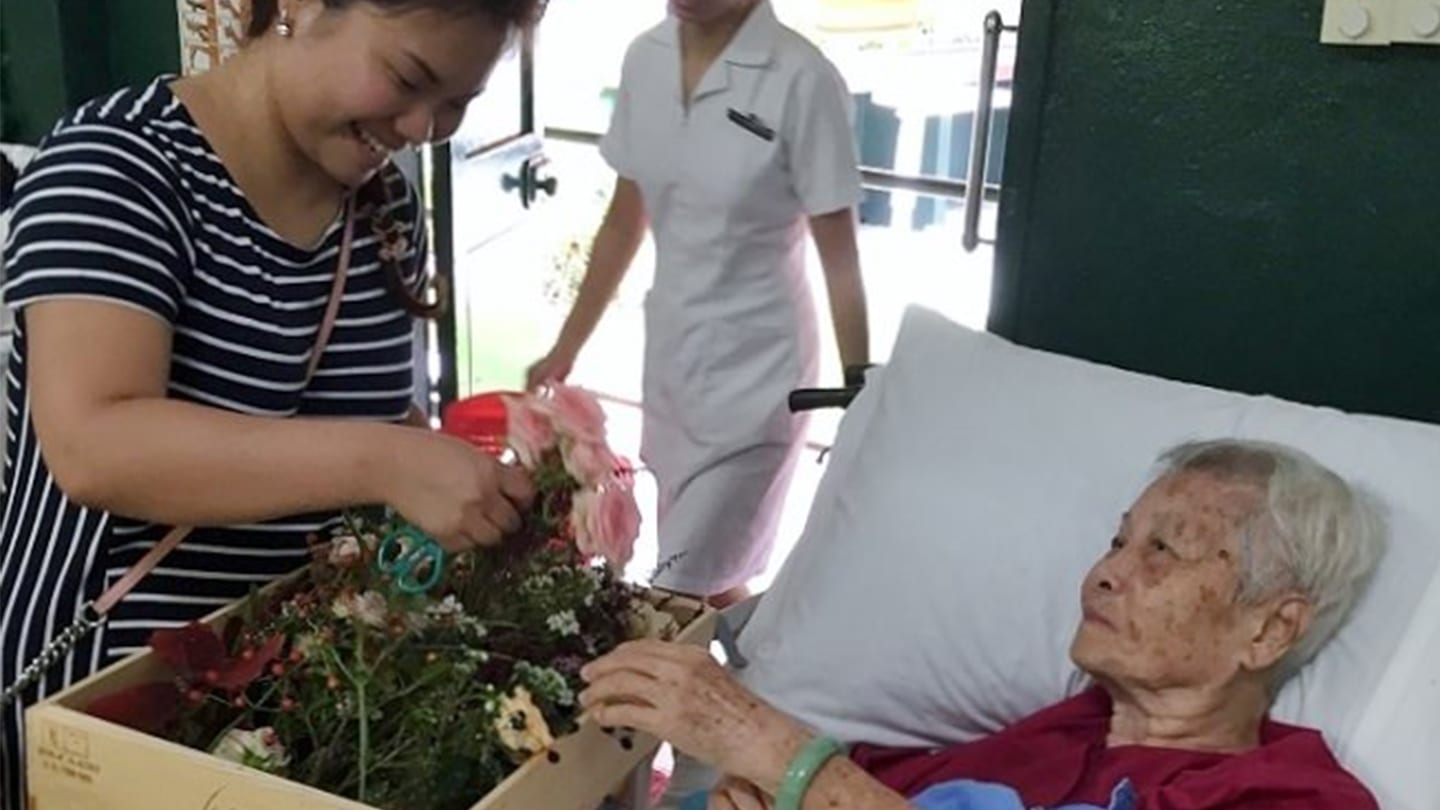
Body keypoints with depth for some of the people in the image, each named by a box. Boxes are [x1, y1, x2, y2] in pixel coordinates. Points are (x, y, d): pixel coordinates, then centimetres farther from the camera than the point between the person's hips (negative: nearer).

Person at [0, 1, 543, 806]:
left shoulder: (391, 207, 0)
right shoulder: (117, 164, -18)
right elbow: (91, 446, -31)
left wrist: (474, 484, -7)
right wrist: (380, 464, -38)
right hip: (109, 673, -6)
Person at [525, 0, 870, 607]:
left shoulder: (800, 80, -18)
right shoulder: (644, 59, -1)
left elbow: (841, 264, -12)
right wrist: (566, 348, 13)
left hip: (755, 371, -5)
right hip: (668, 357, 6)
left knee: (682, 594, -3)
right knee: (705, 584, 16)